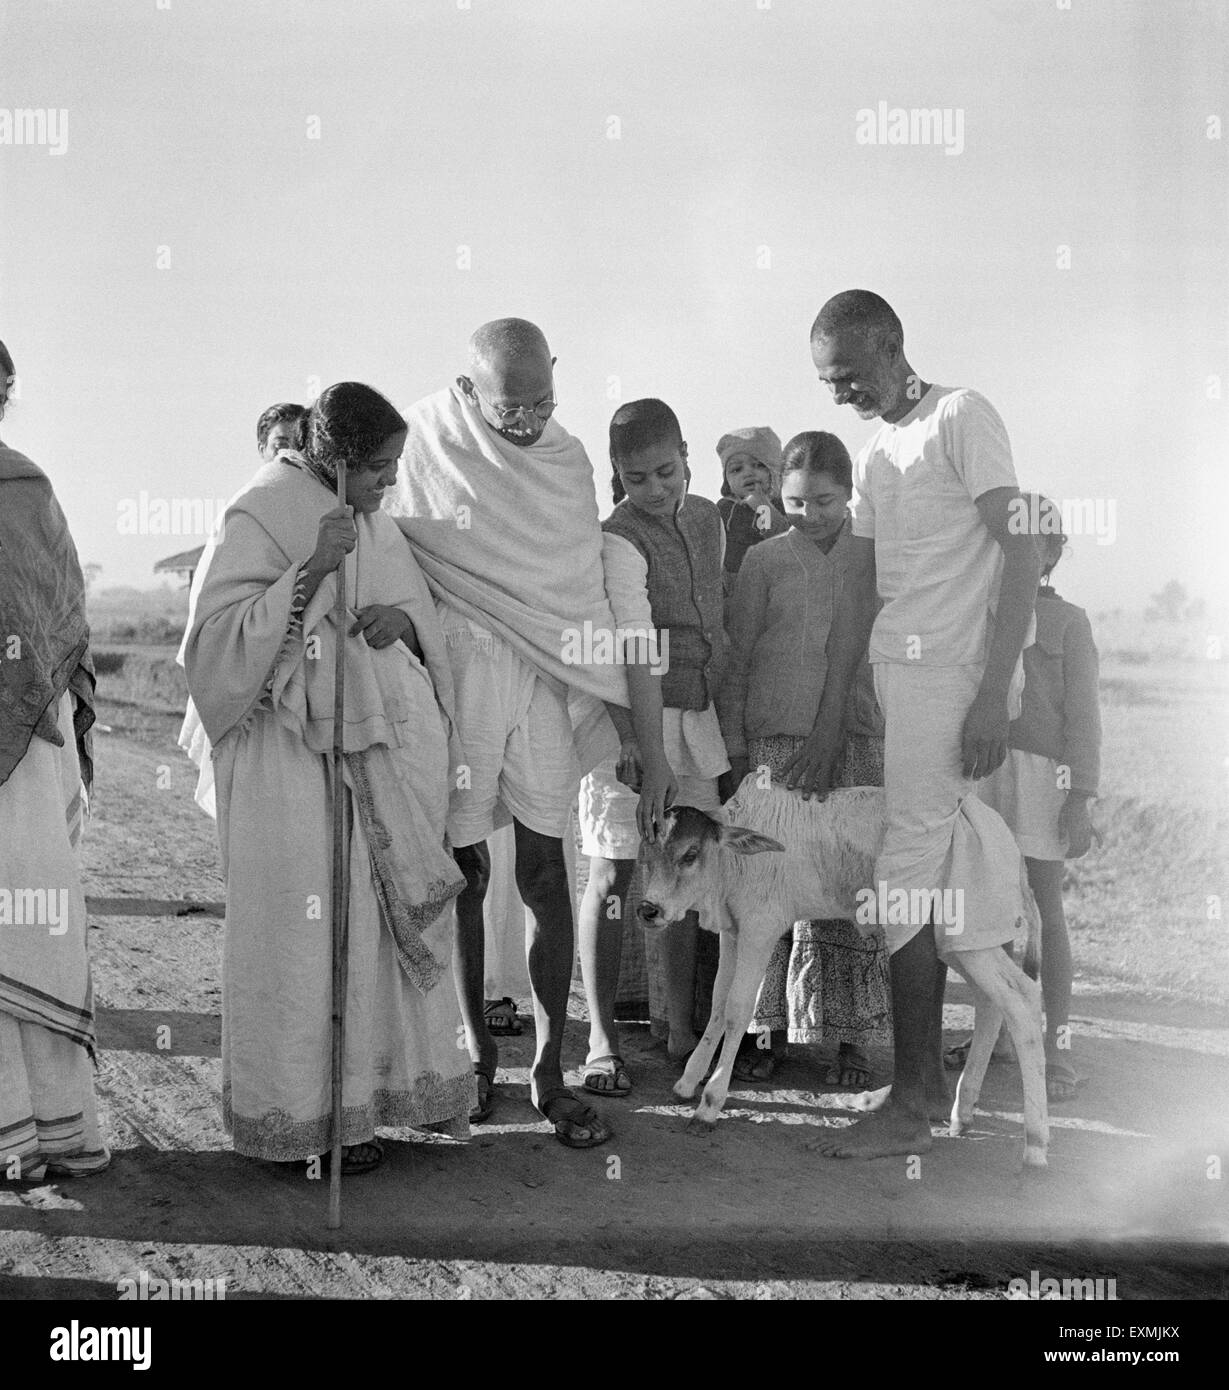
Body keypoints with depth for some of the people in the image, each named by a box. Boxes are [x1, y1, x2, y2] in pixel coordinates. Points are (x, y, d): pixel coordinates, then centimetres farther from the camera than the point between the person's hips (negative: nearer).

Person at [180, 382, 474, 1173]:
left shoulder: (373, 520, 10)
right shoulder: (257, 521, -11)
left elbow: (425, 615, 17)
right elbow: (217, 639, -20)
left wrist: (402, 617, -8)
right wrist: (311, 570, -29)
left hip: (382, 750, 7)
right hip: (296, 758, -7)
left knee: (397, 914, 11)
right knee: (308, 927, -2)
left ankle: (400, 1081, 25)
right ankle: (301, 1114, 12)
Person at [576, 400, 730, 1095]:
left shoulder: (708, 518, 7)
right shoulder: (618, 540, -14)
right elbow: (641, 652, -24)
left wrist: (728, 717, 15)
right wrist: (647, 748, -30)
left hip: (697, 712, 6)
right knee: (613, 875, -3)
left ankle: (683, 1029, 21)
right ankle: (603, 1041, 5)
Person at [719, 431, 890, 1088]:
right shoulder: (763, 561, 6)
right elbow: (735, 660, 7)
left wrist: (895, 741, 8)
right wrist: (734, 749, 3)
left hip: (855, 744, 0)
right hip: (773, 743, 0)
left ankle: (849, 1036, 9)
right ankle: (764, 1029, 10)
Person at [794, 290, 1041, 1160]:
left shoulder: (963, 417, -4)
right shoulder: (875, 457, 19)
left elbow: (1021, 556, -11)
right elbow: (858, 597, 16)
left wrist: (992, 694, -18)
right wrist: (827, 730, 12)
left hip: (954, 678, -7)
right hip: (899, 675, 7)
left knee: (911, 882, -7)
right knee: (937, 881, 11)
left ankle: (908, 1108, 0)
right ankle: (931, 1082, 20)